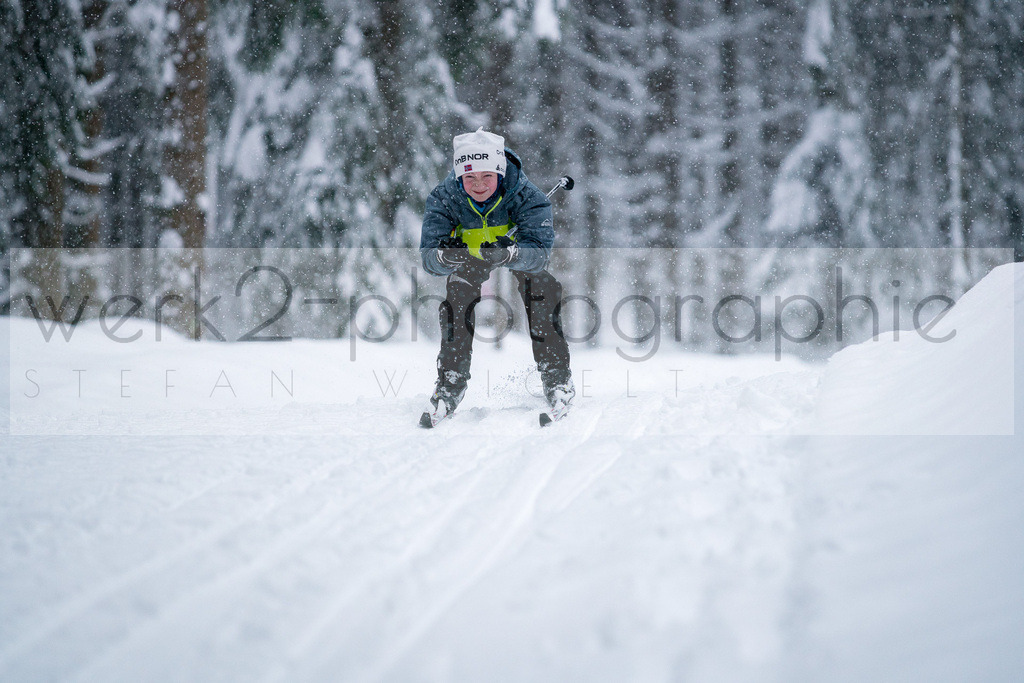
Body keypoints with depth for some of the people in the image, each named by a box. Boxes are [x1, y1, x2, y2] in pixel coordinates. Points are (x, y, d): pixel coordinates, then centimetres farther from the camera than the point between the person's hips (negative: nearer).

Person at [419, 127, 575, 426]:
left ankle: (556, 377, -11)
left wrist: (508, 254, -65)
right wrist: (445, 257, -61)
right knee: (456, 299, -17)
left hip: (519, 245, -1)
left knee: (542, 289, -22)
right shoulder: (445, 198, -32)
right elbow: (428, 256, -36)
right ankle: (449, 385, -3)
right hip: (468, 251, 1)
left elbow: (539, 252, -44)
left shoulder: (526, 195, -36)